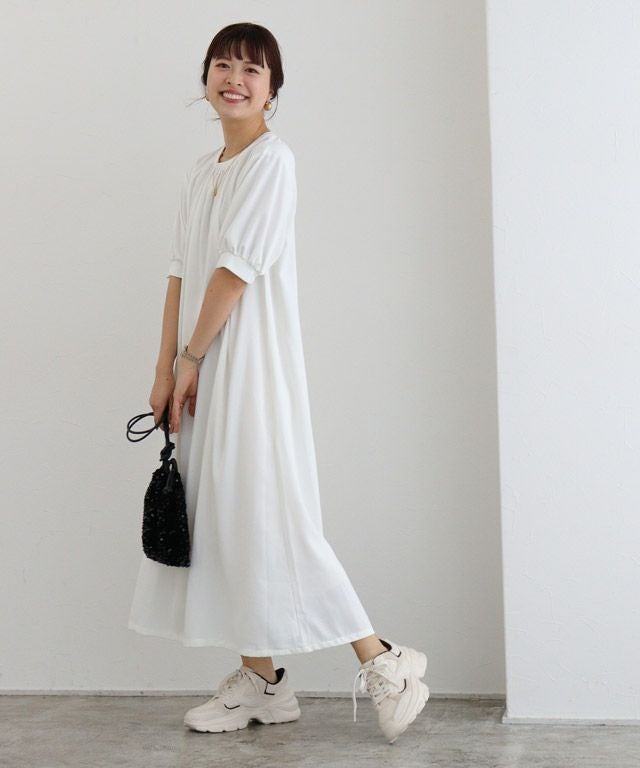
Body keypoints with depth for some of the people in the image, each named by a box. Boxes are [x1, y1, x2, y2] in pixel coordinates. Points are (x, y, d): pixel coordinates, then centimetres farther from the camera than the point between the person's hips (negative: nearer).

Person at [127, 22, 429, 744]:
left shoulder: (270, 157, -8)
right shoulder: (201, 171, 16)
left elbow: (237, 268, -14)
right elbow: (181, 272, 11)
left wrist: (191, 357, -11)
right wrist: (166, 369, 4)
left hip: (251, 360, -8)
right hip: (202, 368, 8)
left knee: (265, 513, -10)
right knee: (223, 515, 9)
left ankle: (382, 663, -1)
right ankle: (260, 680, 18)